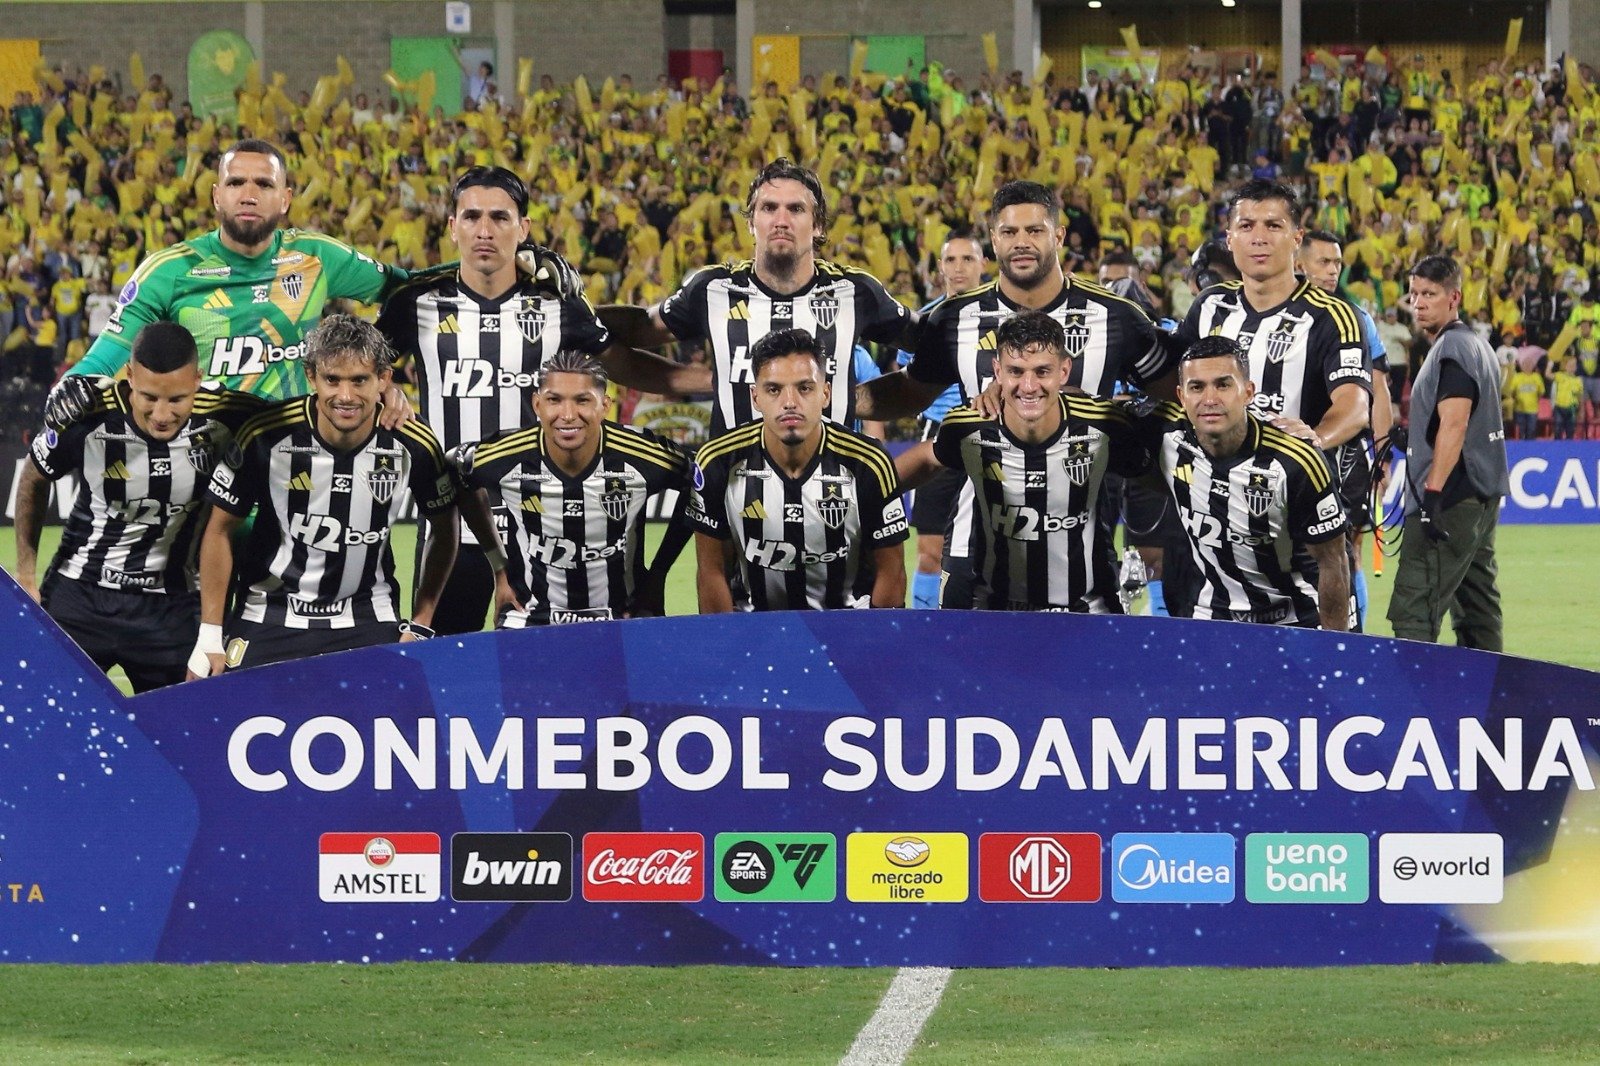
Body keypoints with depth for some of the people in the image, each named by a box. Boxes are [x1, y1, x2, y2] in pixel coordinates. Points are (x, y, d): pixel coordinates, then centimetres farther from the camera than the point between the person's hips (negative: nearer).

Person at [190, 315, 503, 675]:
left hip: (368, 619, 1)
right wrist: (209, 639, -4)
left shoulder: (413, 446, -12)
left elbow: (444, 531, 6)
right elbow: (220, 530, -4)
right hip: (269, 616, -1)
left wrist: (420, 625, 3)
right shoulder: (265, 436, -16)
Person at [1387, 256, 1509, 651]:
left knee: (1413, 611, -16)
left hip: (1451, 499, -11)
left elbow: (1453, 424, -20)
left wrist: (1432, 494, -24)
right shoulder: (1479, 347, 20)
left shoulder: (1451, 348, -11)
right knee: (1476, 608, 13)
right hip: (1483, 497, 11)